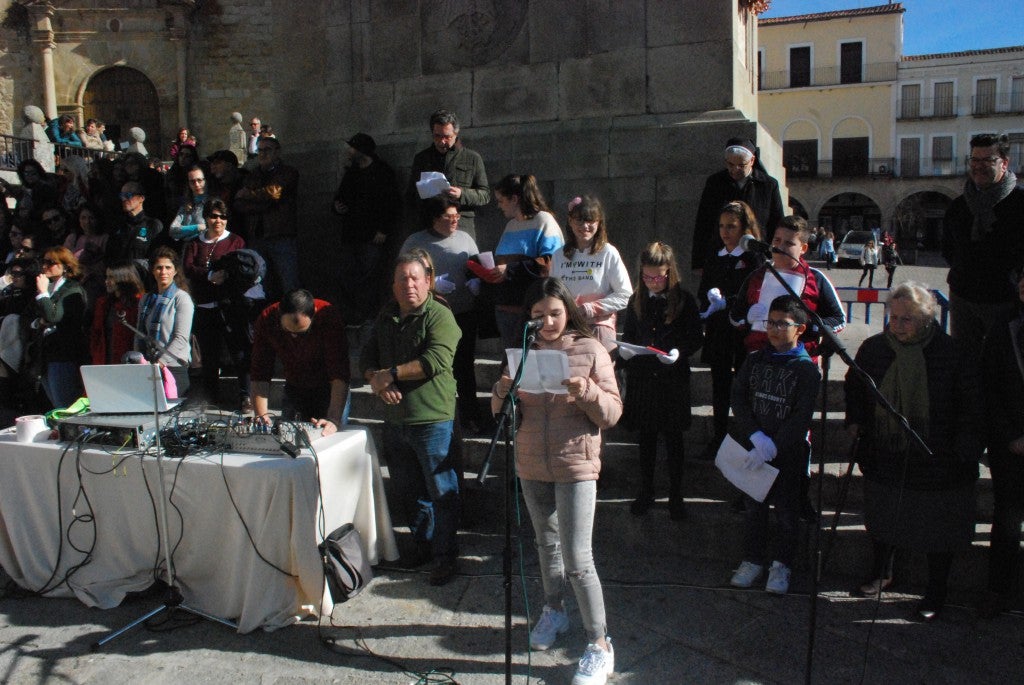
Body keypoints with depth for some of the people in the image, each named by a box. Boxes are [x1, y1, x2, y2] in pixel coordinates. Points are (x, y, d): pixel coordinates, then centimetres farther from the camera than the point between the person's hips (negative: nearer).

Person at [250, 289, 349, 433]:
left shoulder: (328, 316, -31)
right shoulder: (266, 321, -22)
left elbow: (339, 374, -35)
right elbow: (260, 375, -19)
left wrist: (334, 420, -43)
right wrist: (262, 415, -32)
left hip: (331, 391, -3)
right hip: (294, 390, 3)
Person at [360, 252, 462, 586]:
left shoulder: (440, 315, -10)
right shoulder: (386, 317, 12)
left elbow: (436, 361, -23)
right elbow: (366, 357, 13)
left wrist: (390, 373, -17)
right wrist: (375, 380, -9)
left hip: (432, 420, -7)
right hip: (395, 420, 7)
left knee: (442, 491, 2)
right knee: (405, 492, 17)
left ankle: (445, 554, 16)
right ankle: (424, 541, 35)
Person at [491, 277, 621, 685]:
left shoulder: (590, 350, -7)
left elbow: (612, 413, -9)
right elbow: (501, 412, 5)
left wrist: (588, 392, -28)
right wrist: (502, 390, -16)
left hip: (575, 466, -4)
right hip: (532, 466, 5)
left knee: (577, 560, -5)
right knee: (547, 543, 22)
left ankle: (600, 644, 9)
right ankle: (554, 611, 43)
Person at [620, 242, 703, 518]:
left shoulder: (684, 300, -6)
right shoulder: (637, 300, 4)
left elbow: (697, 338, -3)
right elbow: (627, 337, 11)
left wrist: (679, 352, -21)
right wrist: (624, 350, -10)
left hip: (673, 378, -3)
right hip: (642, 377, 3)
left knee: (673, 438, 8)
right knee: (646, 436, 13)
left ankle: (676, 495, 21)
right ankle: (645, 490, 27)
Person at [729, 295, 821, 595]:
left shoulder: (807, 369, -8)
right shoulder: (754, 361, 4)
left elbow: (801, 419, -13)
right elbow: (738, 399, -3)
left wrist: (773, 447, -20)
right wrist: (756, 436, -15)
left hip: (788, 453, -3)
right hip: (752, 448, 3)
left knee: (787, 511, 6)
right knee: (754, 507, 14)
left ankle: (781, 565, 23)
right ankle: (752, 560, 28)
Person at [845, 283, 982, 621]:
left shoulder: (952, 355, -14)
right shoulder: (873, 348, -4)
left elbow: (971, 409, -6)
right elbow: (854, 388, 13)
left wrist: (966, 453, -11)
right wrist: (855, 421, 1)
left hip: (936, 463, -3)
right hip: (884, 459, 3)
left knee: (937, 527, 10)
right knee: (882, 517, 19)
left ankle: (936, 591, 31)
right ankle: (882, 571, 44)